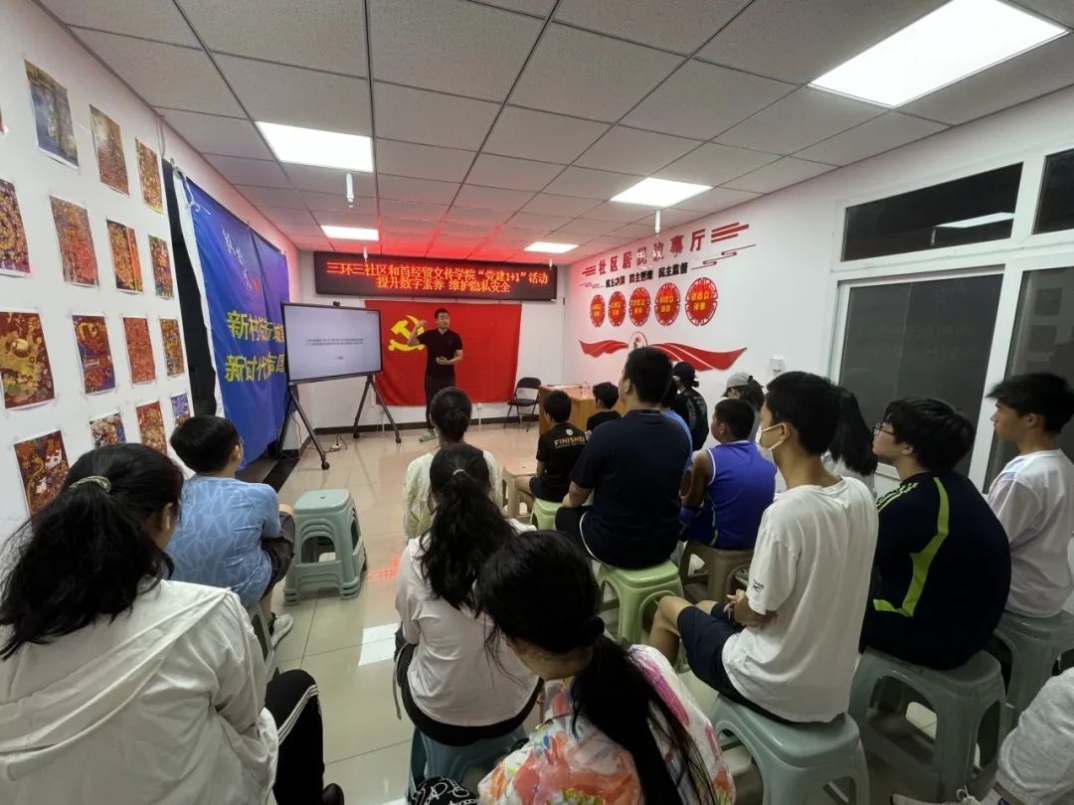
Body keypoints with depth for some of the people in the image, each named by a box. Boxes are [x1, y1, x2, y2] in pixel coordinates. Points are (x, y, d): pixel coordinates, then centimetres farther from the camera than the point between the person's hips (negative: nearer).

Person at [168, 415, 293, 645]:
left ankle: (265, 621, 36)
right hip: (238, 594, -5)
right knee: (285, 515, 17)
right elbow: (272, 533, 8)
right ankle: (265, 624, 30)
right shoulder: (260, 495, -13)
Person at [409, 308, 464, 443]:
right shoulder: (429, 335, 1)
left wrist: (448, 362, -19)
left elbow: (460, 357, -1)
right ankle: (430, 431, 20)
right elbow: (410, 343, -3)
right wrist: (416, 328, -15)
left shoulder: (454, 337, -1)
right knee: (430, 404, 7)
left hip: (448, 376, -1)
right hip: (431, 376, 1)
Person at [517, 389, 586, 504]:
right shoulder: (581, 435, -6)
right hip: (575, 489, 6)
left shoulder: (546, 438, -20)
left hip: (552, 491, -5)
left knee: (518, 480, 21)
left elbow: (540, 472, -9)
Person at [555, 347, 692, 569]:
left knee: (565, 514, 23)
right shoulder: (681, 436, -8)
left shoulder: (608, 433, -24)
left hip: (614, 547, -5)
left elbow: (576, 495, -11)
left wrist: (569, 501, 13)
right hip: (665, 545, 5)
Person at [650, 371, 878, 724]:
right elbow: (819, 587, 5)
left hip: (779, 689, -6)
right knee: (709, 608, 26)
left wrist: (737, 606, 2)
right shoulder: (860, 495, -7)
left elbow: (757, 613, -20)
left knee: (669, 607, 15)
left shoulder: (786, 512, -30)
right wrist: (744, 605, 8)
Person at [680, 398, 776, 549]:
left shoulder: (706, 458, -19)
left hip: (722, 538, -6)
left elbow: (692, 503, -6)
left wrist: (681, 500, 16)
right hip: (757, 538, 6)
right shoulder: (764, 457, -3)